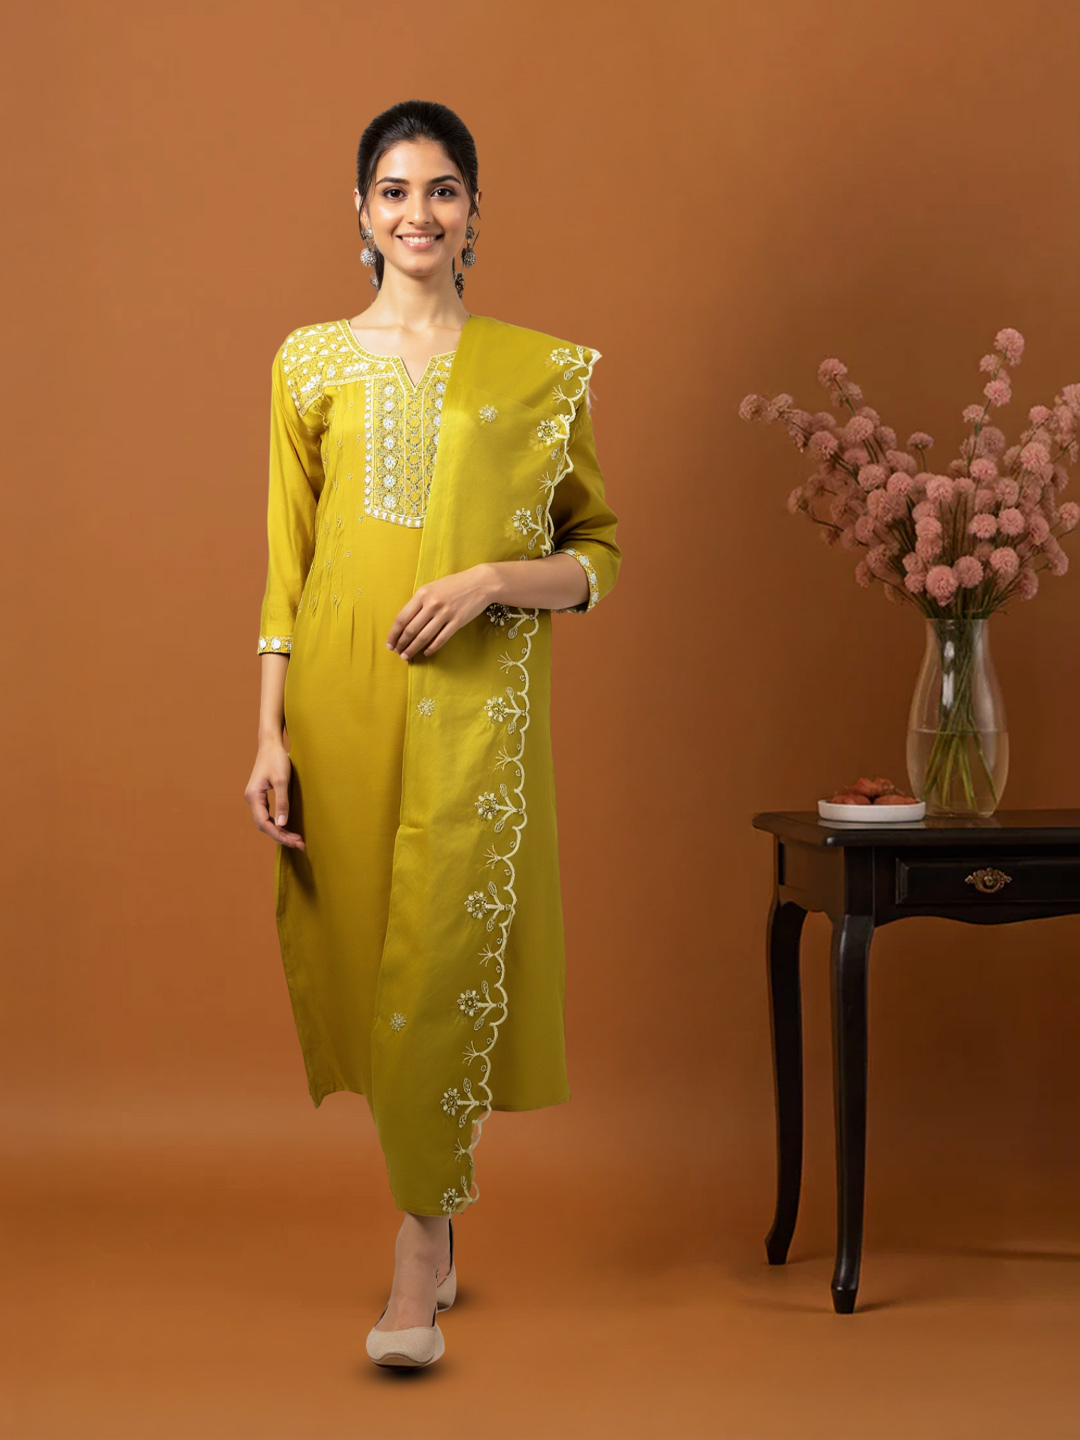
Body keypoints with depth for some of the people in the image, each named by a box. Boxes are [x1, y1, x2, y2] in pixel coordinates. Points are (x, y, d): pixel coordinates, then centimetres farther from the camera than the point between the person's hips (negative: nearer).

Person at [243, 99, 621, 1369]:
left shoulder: (540, 370, 5)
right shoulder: (310, 362, 9)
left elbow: (597, 556, 7)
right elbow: (286, 564, 7)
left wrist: (492, 579, -12)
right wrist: (270, 734, 1)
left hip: (473, 706, -2)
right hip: (339, 699, 2)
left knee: (442, 966, -6)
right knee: (355, 959, 8)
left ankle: (419, 1261, 7)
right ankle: (437, 1216, 28)